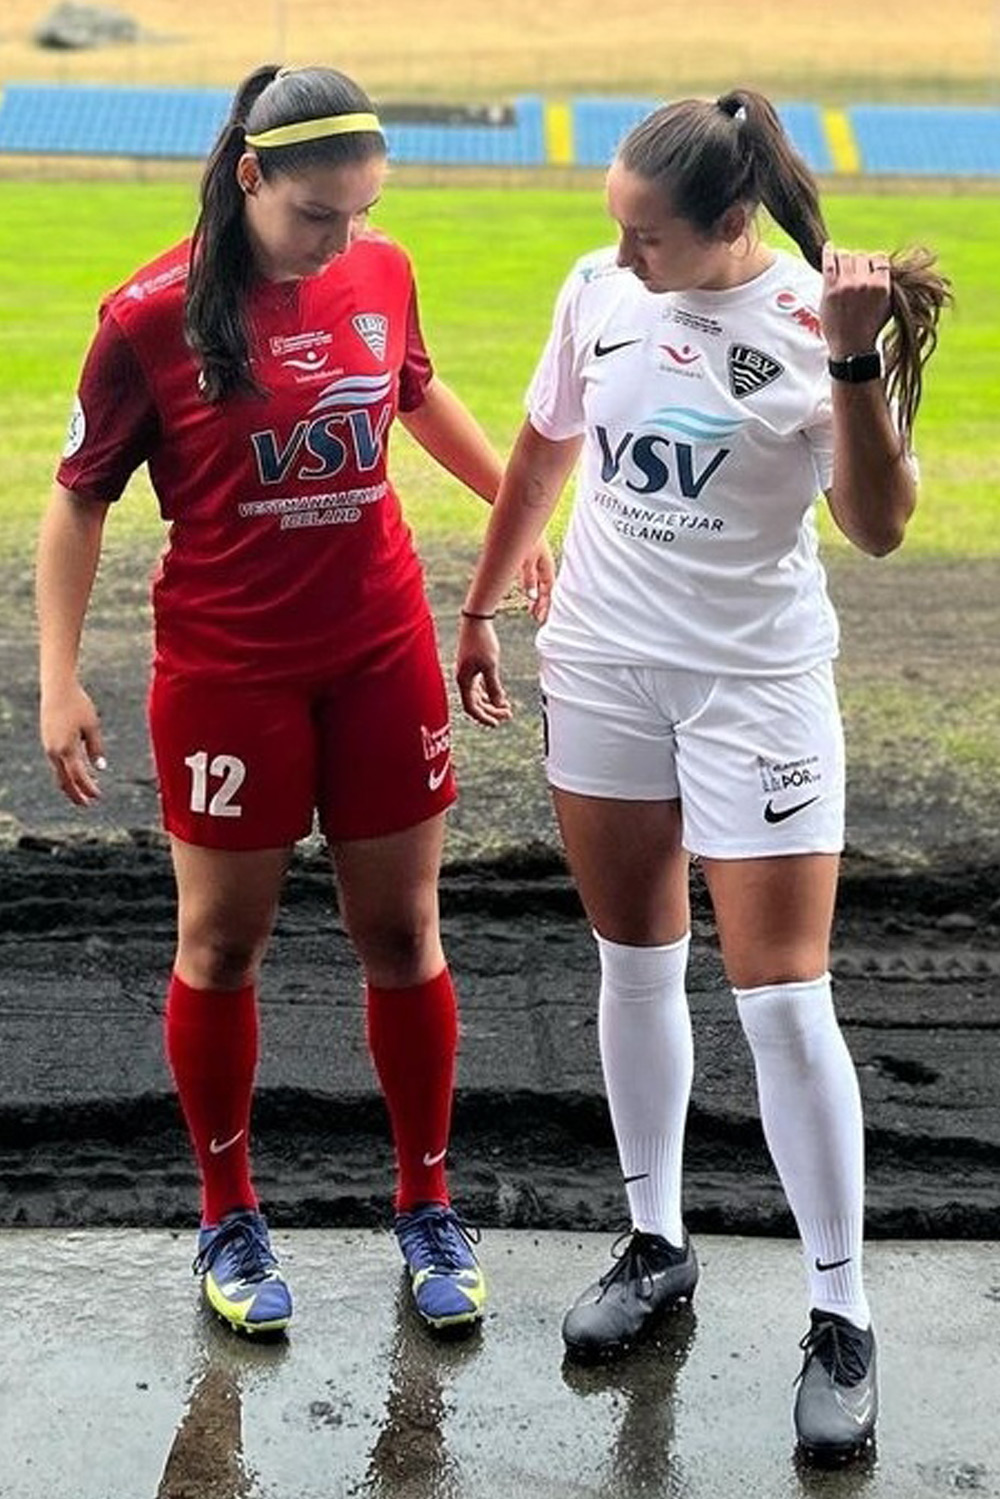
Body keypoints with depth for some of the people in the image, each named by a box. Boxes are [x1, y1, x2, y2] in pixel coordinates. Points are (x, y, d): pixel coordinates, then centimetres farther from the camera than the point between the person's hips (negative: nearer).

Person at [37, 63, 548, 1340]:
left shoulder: (382, 274, -3)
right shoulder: (152, 317, -13)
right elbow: (79, 497, -4)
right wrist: (59, 679, -9)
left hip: (382, 658, 3)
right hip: (227, 672, -3)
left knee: (402, 936, 10)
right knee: (220, 946, 8)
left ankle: (428, 1208, 25)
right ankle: (229, 1221, 26)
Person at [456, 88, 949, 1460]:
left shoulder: (813, 321, -14)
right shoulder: (598, 290, -2)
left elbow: (878, 527, -20)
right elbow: (541, 454, 12)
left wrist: (857, 365, -31)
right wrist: (481, 609, 17)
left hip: (756, 683, -4)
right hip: (602, 665, 4)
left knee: (783, 999, -6)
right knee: (635, 968, 14)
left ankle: (841, 1320, 7)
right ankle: (656, 1248, 31)